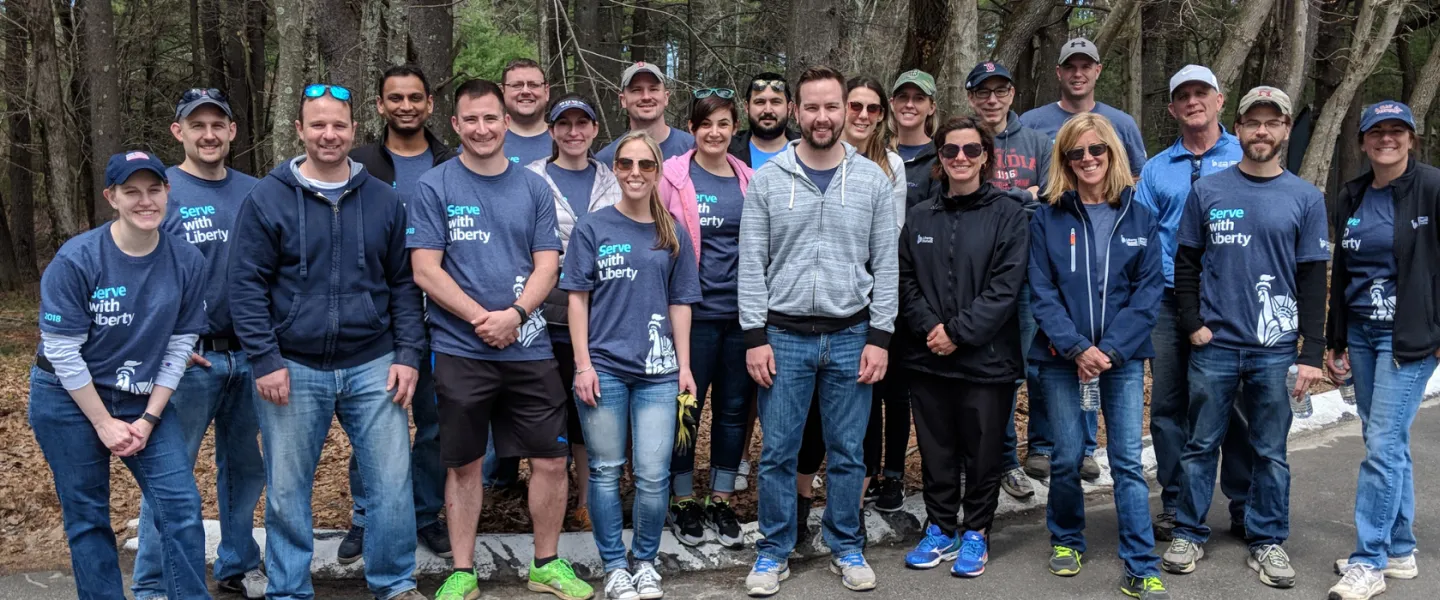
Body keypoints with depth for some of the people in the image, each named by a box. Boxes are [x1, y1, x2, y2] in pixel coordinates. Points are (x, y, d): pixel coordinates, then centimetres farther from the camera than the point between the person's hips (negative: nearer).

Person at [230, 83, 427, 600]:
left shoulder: (383, 200, 6)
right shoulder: (267, 199, -1)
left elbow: (403, 284, 8)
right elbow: (246, 286, -3)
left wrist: (408, 354, 0)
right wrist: (265, 360, -9)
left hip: (373, 367, 2)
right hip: (293, 368, -1)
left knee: (392, 483, 3)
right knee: (287, 492, 9)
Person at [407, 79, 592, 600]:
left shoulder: (534, 188, 7)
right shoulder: (435, 187, -1)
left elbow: (547, 266, 2)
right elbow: (425, 270, -6)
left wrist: (514, 314, -15)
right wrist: (482, 319, -15)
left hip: (529, 349, 2)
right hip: (459, 351, -2)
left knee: (550, 460, 5)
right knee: (464, 465, 8)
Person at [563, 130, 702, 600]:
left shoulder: (673, 234, 9)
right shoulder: (593, 227, 2)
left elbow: (679, 303, 11)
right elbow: (578, 298, 1)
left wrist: (684, 365, 5)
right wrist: (583, 364, -6)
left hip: (658, 371, 1)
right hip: (603, 367, -1)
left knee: (653, 475, -1)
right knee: (606, 471, 6)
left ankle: (645, 561, 20)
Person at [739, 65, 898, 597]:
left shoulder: (873, 180, 2)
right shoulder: (767, 179, 0)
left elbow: (885, 266, 2)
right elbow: (751, 265, -1)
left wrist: (880, 337, -3)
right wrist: (755, 336, -6)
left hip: (851, 336, 1)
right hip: (784, 335, 0)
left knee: (847, 452, 10)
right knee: (777, 453, 6)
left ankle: (846, 549, 26)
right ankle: (774, 552, 20)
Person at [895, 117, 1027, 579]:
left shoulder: (1008, 216, -3)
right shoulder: (919, 217, 8)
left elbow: (1005, 288, -10)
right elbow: (906, 281, 4)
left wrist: (959, 332, -16)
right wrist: (929, 326, -12)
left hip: (986, 360, -3)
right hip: (927, 360, 3)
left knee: (982, 453, 7)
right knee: (936, 451, 13)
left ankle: (975, 533, 24)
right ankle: (940, 529, 28)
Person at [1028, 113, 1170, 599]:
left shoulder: (1139, 218, 4)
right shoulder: (1048, 219, 1)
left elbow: (1149, 291, -2)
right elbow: (1043, 293, -3)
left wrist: (1110, 350, -13)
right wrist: (1077, 348, -15)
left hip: (1123, 356, 0)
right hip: (1062, 357, 0)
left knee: (1128, 460, -1)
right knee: (1067, 458, 5)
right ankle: (1066, 540, 29)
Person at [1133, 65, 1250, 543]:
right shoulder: (1156, 169, 12)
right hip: (1169, 302, 3)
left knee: (1237, 404, 2)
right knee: (1168, 405, 6)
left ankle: (1245, 508, 14)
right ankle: (1174, 503, 17)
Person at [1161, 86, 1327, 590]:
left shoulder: (1306, 198, 3)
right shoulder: (1207, 191, 3)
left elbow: (1313, 280, 2)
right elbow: (1186, 264, 7)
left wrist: (1312, 353, -3)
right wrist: (1193, 324, -4)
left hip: (1275, 350, 0)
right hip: (1214, 345, 0)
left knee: (1270, 452, 7)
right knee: (1201, 445, 7)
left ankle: (1267, 541, 20)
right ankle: (1189, 534, 19)